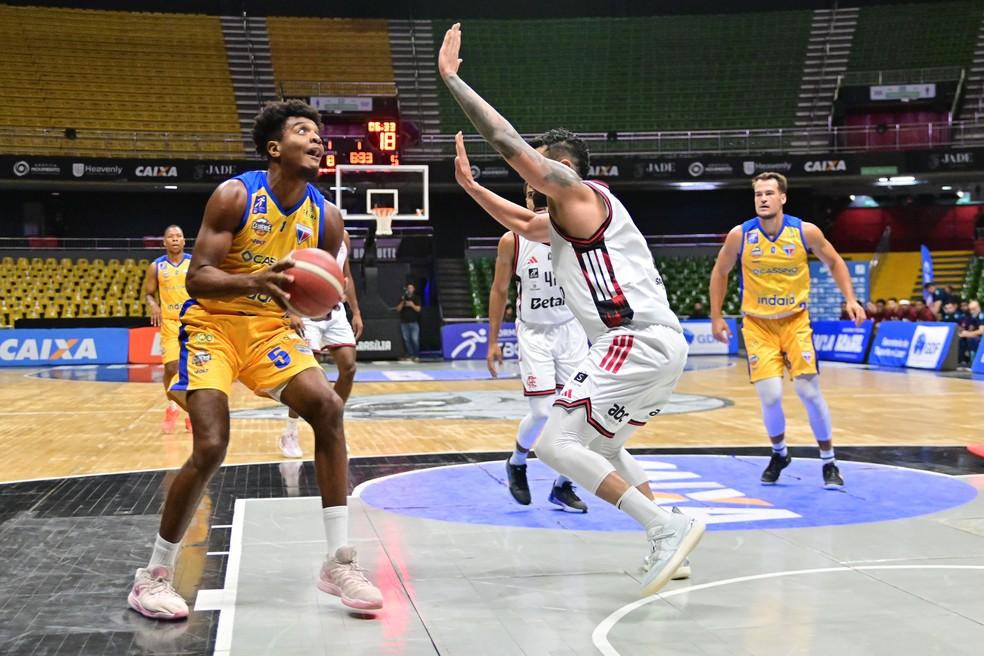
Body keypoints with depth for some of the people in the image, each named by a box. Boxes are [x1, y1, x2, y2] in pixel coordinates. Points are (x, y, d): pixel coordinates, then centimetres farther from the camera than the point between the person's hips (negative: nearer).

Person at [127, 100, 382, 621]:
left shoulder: (326, 217, 0)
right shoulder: (235, 195, -14)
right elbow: (197, 278, -18)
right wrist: (255, 281, -36)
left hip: (271, 328, 5)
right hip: (212, 325, -4)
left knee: (327, 407, -16)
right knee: (210, 447, -17)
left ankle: (339, 562, -8)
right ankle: (153, 575, 3)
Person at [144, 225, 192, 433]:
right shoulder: (156, 267, 3)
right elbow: (149, 293, 10)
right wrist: (153, 306, -11)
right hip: (169, 322, 0)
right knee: (171, 367, -8)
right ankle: (172, 407, 15)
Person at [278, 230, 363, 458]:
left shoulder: (343, 236, 10)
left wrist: (356, 312, 14)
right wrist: (291, 312, -22)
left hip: (336, 310, 6)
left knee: (349, 367, -2)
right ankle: (290, 433, 3)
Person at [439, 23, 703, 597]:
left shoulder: (577, 190, -2)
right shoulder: (563, 219, 24)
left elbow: (507, 140, -7)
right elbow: (524, 223, 41)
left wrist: (451, 78, -1)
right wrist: (469, 185, 34)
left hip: (638, 341, -11)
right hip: (659, 343, 11)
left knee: (556, 443, -13)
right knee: (603, 446, 27)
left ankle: (668, 527, -17)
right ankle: (668, 548, 22)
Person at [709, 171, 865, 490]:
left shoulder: (806, 232, -11)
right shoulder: (740, 235, -11)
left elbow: (834, 262, 6)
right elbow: (720, 272, 5)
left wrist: (850, 299, -5)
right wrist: (716, 317, 4)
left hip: (796, 321, 0)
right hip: (758, 324, 0)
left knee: (810, 392, -7)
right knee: (770, 397, -9)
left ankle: (829, 462, 13)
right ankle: (779, 454, 21)